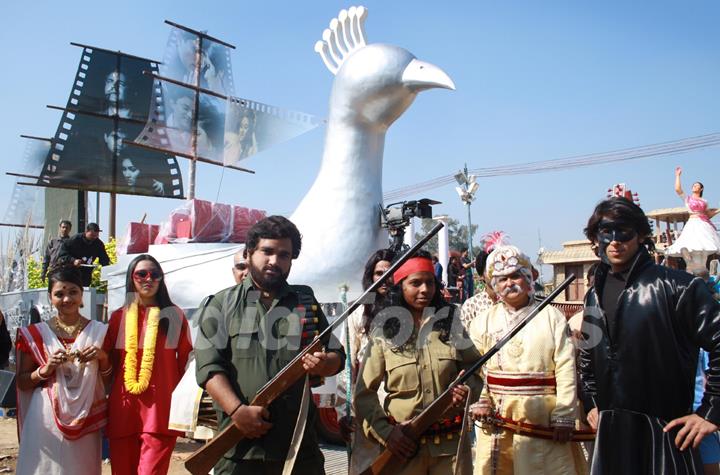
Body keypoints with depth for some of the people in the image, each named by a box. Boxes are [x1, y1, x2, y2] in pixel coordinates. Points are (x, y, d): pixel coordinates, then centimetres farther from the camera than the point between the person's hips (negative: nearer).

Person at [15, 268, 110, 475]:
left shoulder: (99, 332, 4)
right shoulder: (35, 334, 1)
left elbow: (110, 381, 10)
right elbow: (22, 383, 6)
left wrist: (102, 358, -9)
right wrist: (46, 369, -12)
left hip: (85, 420, 1)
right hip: (45, 419, -1)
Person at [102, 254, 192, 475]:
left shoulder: (174, 315, 4)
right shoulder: (118, 316, 10)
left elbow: (186, 360, 6)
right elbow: (107, 360, 19)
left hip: (160, 406, -3)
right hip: (123, 406, 3)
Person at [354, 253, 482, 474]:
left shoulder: (452, 324, 3)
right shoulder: (384, 332, -2)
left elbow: (476, 369, 11)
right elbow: (364, 392, -1)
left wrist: (468, 390, -10)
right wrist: (384, 431, -11)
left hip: (451, 442, 2)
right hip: (403, 444, -1)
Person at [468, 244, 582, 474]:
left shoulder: (551, 316, 4)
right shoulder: (483, 321, 9)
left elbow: (566, 370, -1)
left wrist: (564, 417, -7)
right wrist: (479, 402, -9)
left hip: (543, 418, -1)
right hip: (496, 418, 2)